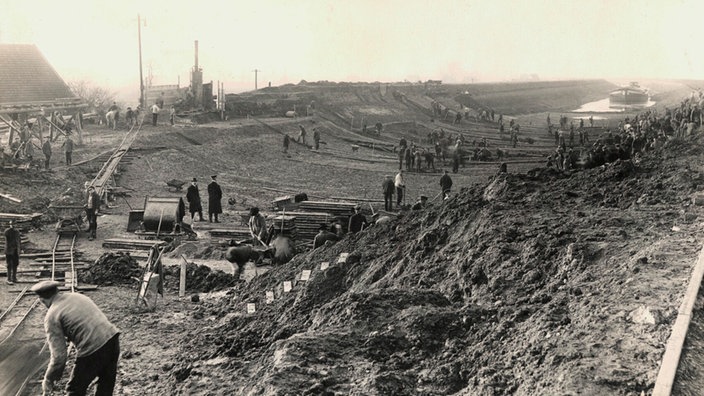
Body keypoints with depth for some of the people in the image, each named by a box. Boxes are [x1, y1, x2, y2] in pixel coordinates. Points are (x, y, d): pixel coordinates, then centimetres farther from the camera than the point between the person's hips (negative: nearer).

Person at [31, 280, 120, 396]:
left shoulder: (52, 316, -3)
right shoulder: (78, 296, 16)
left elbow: (59, 355, -7)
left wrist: (48, 380, 7)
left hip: (92, 351, -7)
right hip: (113, 338, 7)